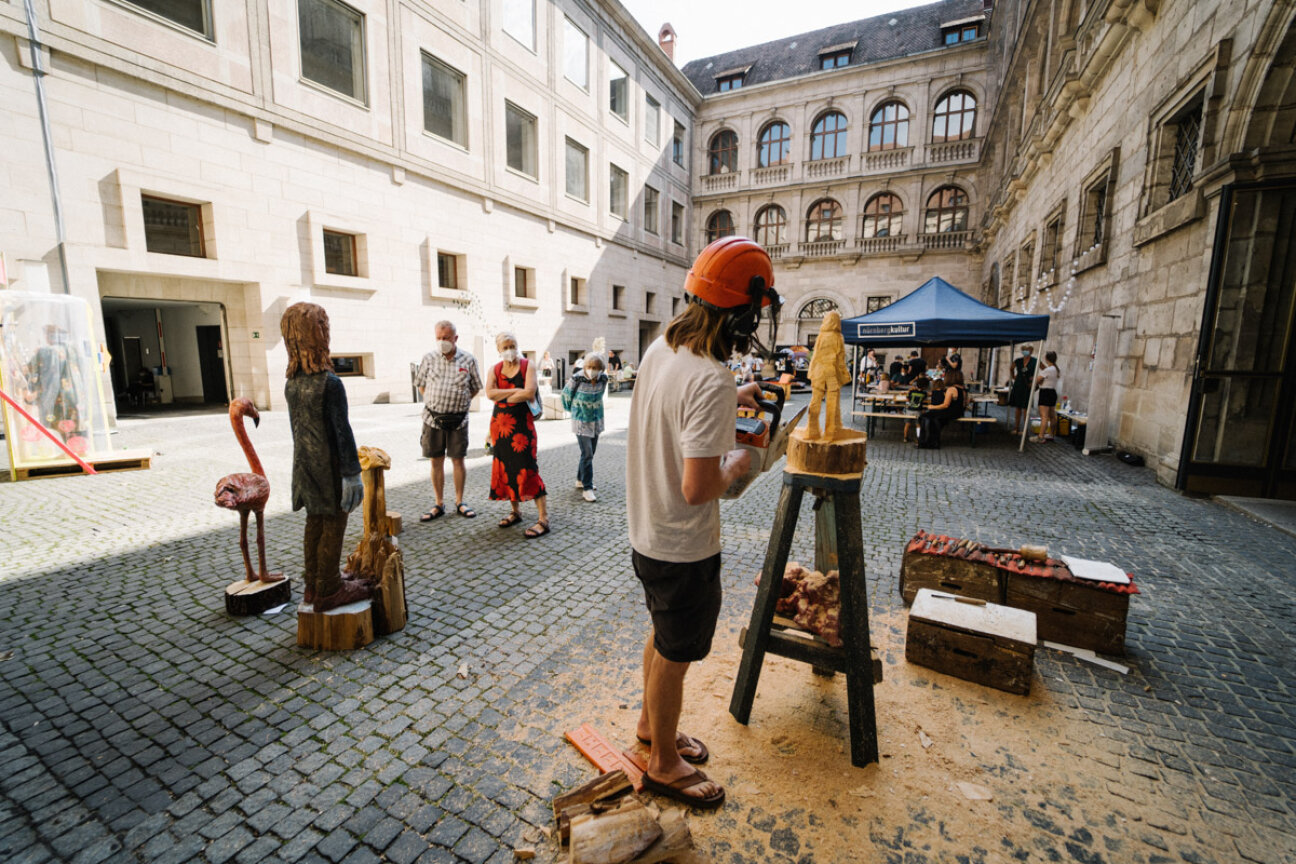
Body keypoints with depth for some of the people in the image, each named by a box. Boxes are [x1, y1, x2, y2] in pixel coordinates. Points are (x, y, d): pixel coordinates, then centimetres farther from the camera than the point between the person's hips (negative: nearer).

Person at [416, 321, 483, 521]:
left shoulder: (468, 359, -1)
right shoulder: (429, 358, 2)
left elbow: (475, 388, 9)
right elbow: (421, 385, 14)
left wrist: (461, 402, 1)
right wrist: (431, 401, 4)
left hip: (458, 418, -1)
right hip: (433, 417, 1)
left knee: (458, 460, 5)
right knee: (436, 461, 7)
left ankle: (459, 502, 19)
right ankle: (439, 504, 18)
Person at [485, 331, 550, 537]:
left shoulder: (527, 366, -1)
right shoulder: (495, 369, 10)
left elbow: (529, 392, -16)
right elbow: (489, 393, -8)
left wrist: (503, 397, -7)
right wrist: (517, 391, -14)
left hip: (522, 422, -5)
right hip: (500, 423, 5)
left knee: (526, 467, -10)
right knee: (505, 466, 9)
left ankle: (543, 518, -7)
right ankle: (516, 511, 24)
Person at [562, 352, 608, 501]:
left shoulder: (603, 379, -6)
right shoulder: (577, 379, -19)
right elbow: (566, 394, -2)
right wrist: (573, 410, 11)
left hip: (596, 421, 5)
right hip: (581, 422, -5)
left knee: (590, 453, 15)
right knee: (587, 454, -10)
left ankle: (580, 480, 32)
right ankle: (587, 488, -4)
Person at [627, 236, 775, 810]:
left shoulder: (660, 349, -1)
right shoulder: (711, 380, -29)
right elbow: (697, 488, -31)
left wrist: (730, 398, 21)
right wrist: (735, 464, -11)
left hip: (647, 535, 9)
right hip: (683, 549, -8)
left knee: (664, 637, 28)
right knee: (674, 656, 14)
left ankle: (651, 724, 52)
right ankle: (664, 764, 40)